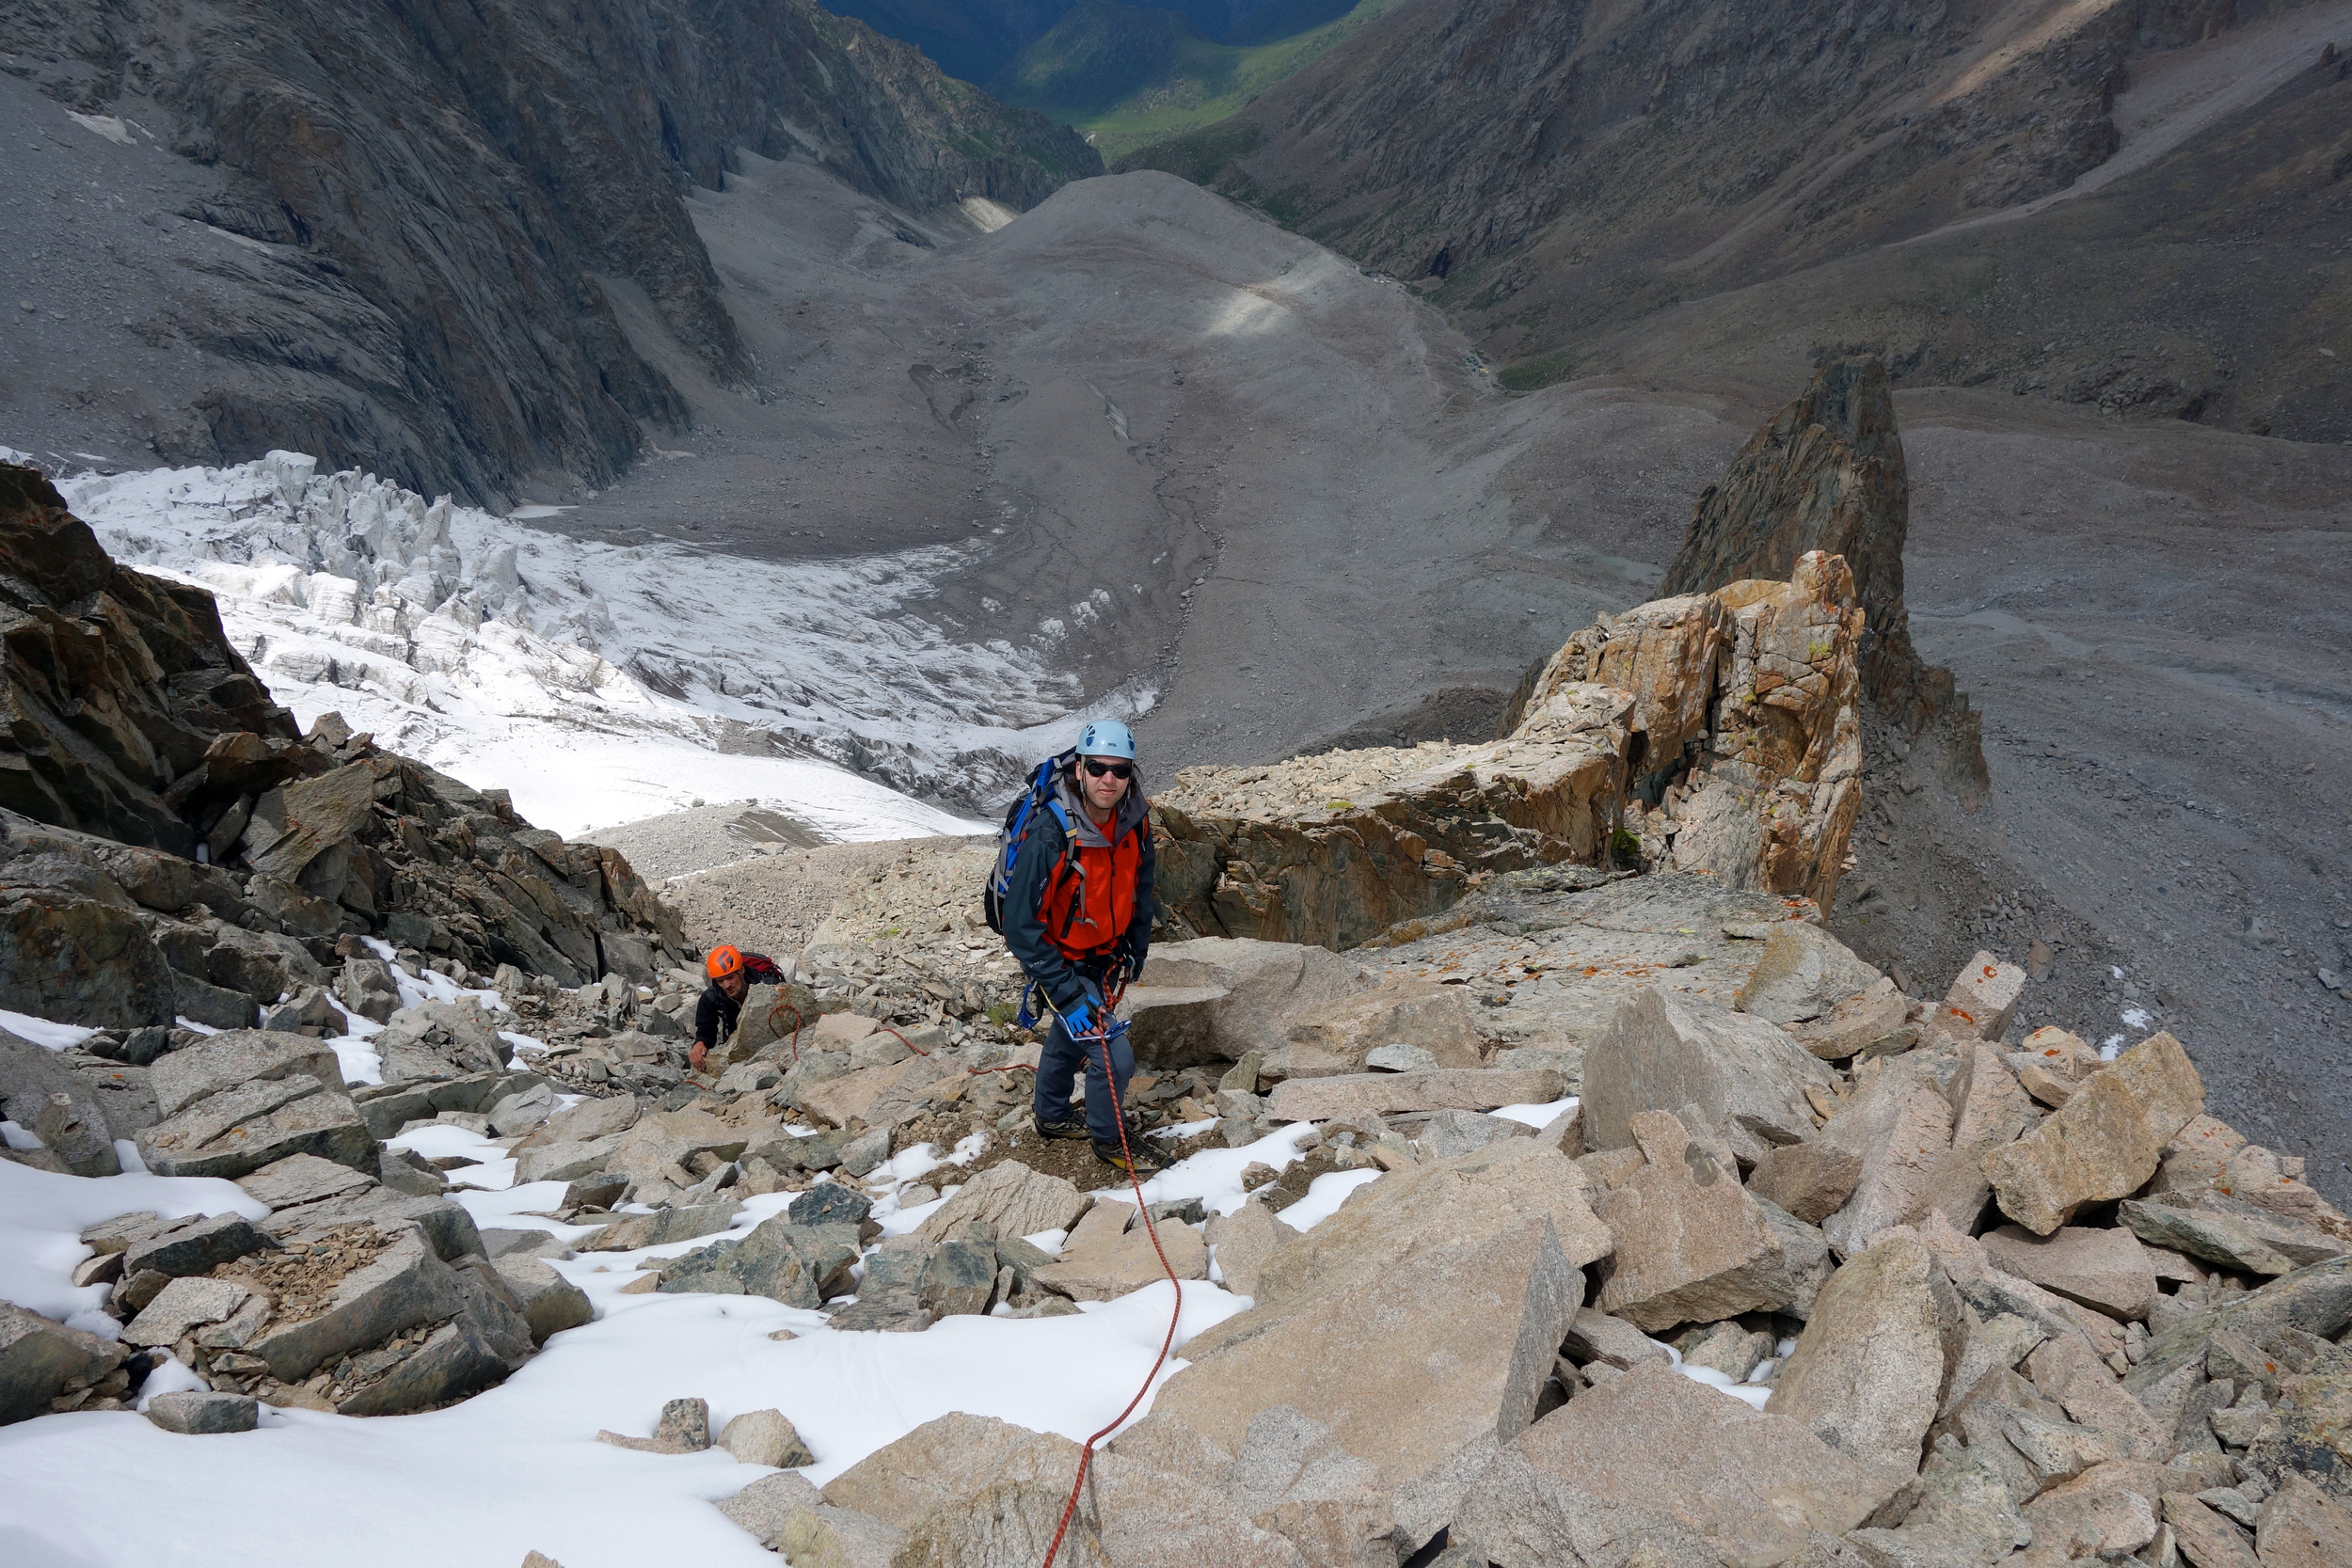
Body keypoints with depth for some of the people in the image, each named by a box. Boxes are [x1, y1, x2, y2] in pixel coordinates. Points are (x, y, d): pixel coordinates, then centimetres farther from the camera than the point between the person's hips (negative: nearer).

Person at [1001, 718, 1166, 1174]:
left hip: (1104, 955, 7)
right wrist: (1068, 995, -31)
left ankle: (1051, 1116, 51)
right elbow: (1022, 927, -31)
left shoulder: (1135, 821, -16)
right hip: (1064, 961, -6)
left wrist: (1136, 947, 10)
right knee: (1113, 1056, -10)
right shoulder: (1049, 836, -35)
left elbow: (1139, 885, 5)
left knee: (1068, 1035, 27)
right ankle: (1108, 1141, 17)